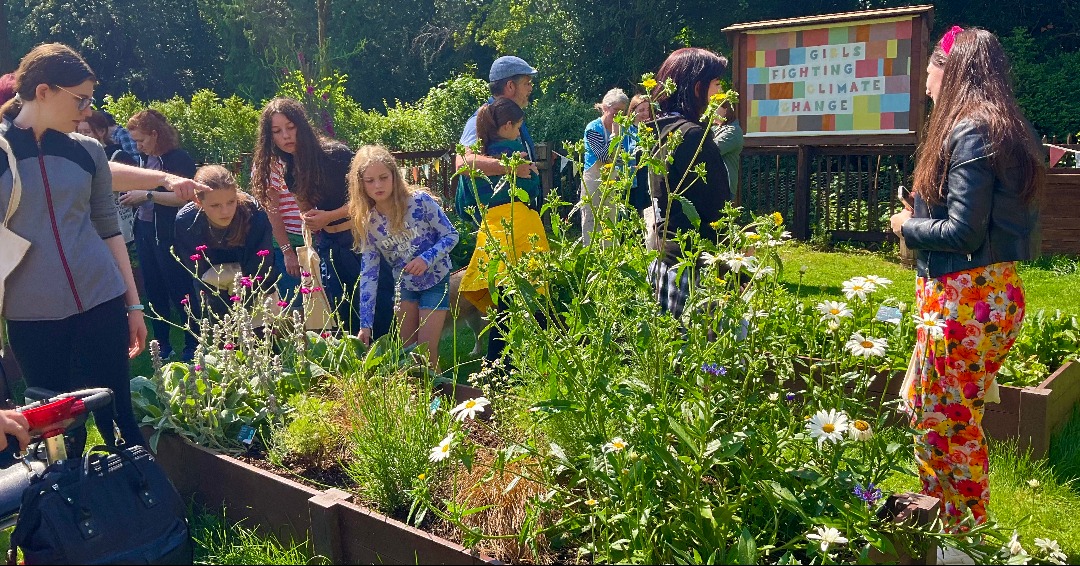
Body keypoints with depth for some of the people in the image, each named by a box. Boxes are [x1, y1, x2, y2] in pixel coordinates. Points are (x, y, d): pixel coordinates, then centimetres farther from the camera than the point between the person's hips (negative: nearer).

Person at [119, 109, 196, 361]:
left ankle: (192, 346, 8)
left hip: (169, 234, -8)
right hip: (144, 231, 8)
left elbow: (184, 197, -20)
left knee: (179, 290, -2)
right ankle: (162, 344, 24)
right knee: (154, 292, 13)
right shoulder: (145, 158, 12)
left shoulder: (179, 159, -11)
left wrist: (147, 195, -19)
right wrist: (132, 198, 5)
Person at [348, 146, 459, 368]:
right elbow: (368, 274, -11)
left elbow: (451, 235, -13)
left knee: (426, 351, -5)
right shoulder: (367, 222, -12)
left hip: (435, 281, -4)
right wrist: (365, 323, -16)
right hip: (404, 285, 4)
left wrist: (427, 258, -31)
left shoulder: (420, 201, -22)